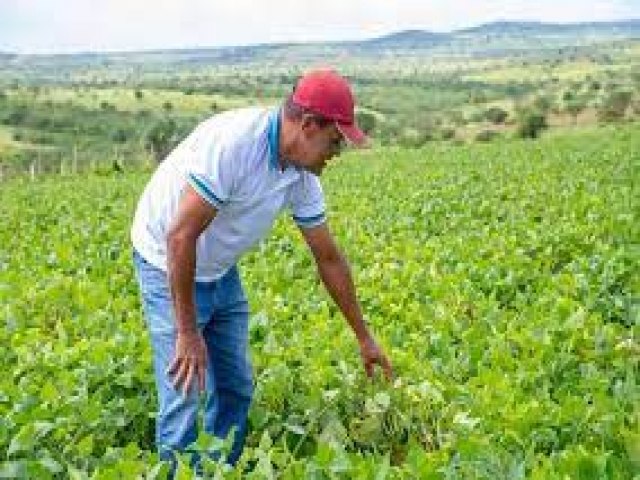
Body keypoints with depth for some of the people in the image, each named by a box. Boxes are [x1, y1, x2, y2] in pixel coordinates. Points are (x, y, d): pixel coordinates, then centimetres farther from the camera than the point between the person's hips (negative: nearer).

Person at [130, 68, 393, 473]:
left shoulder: (303, 176, -6)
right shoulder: (233, 142, -31)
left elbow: (329, 258, 4)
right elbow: (180, 237, -30)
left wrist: (364, 337, 10)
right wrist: (188, 333, -26)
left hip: (222, 272, 8)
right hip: (168, 265, -7)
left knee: (236, 390, 9)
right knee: (187, 397, -11)